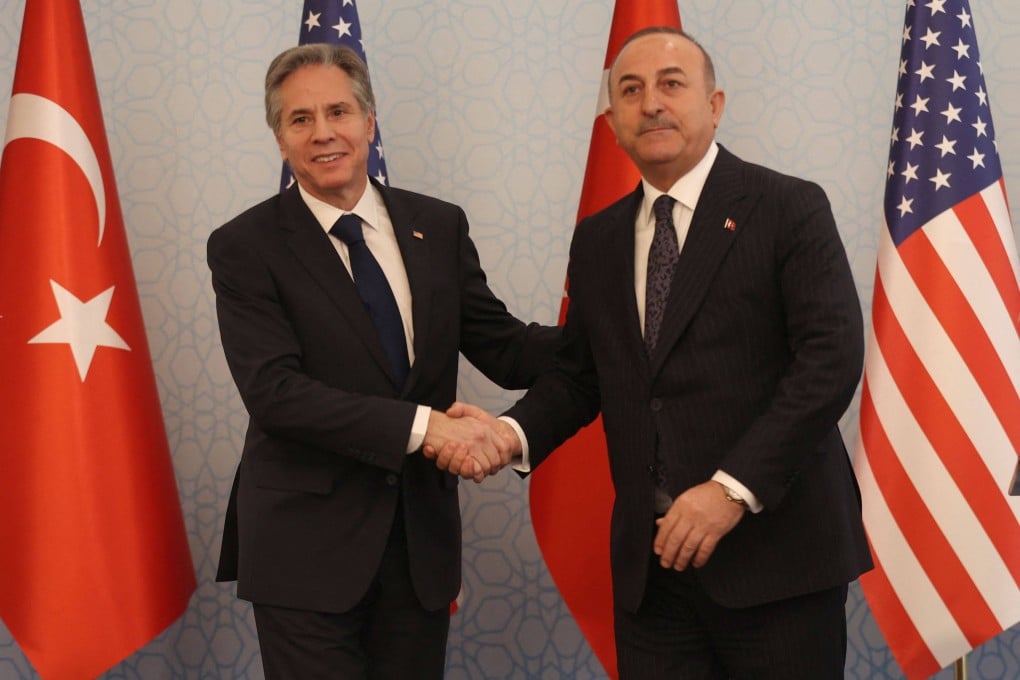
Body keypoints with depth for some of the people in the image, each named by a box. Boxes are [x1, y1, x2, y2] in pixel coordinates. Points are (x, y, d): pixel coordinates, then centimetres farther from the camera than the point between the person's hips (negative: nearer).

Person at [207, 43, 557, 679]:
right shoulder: (245, 247, -7)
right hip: (306, 547, -4)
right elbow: (274, 390, -17)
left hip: (424, 536, 4)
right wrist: (422, 424, -24)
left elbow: (504, 350, 5)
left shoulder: (439, 226, 6)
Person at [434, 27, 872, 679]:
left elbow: (832, 360, -12)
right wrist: (513, 433, -5)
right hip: (651, 561, 4)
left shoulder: (790, 209, -3)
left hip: (774, 549, -4)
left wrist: (733, 489, -19)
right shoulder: (597, 240, 13)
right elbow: (578, 375, 16)